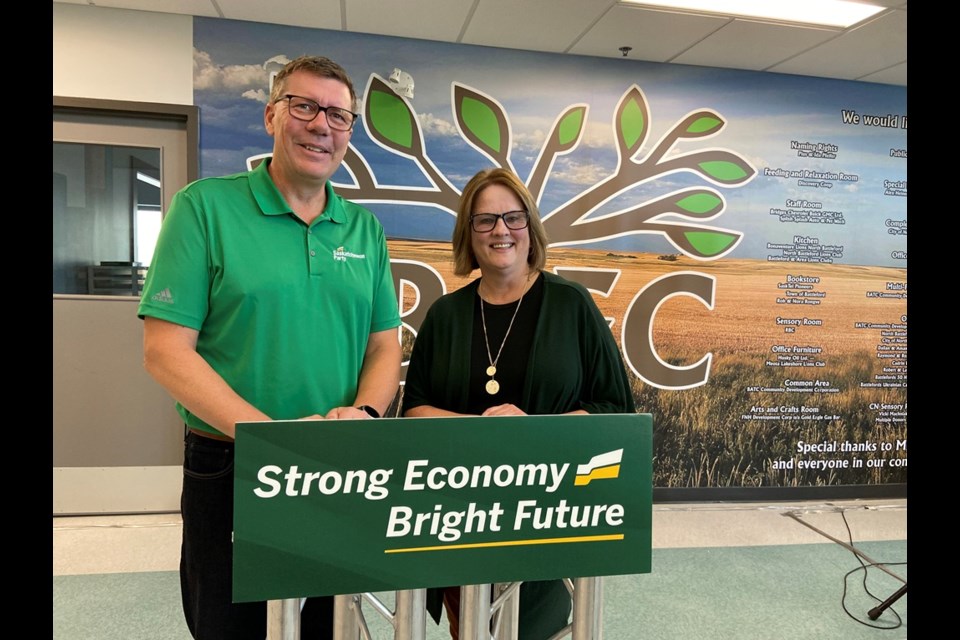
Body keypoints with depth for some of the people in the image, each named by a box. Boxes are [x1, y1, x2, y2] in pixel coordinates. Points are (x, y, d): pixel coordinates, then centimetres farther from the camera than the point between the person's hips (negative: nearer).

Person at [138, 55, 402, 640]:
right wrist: (267, 433, -22)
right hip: (230, 473, -3)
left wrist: (365, 413, -13)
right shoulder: (206, 207, -6)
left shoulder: (365, 229, 6)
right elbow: (165, 349, -12)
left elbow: (385, 344, 8)